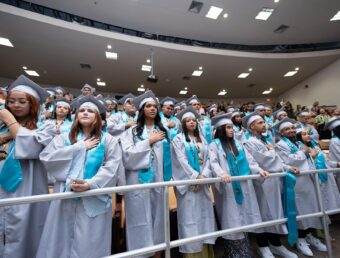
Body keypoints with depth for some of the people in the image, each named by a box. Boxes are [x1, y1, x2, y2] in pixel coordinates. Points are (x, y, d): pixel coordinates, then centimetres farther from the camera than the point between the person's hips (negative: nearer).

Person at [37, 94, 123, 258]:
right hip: (65, 197, 2)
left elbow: (112, 166, -10)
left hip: (94, 199, -2)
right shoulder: (64, 137, 9)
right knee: (61, 241, 14)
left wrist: (91, 184, -21)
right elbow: (46, 158, -5)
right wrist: (80, 147, -9)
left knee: (89, 244, 8)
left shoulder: (107, 140, 1)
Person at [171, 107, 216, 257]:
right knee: (190, 216, 1)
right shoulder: (178, 139, -2)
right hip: (188, 182, -5)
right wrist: (195, 176, -14)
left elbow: (207, 159, 6)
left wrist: (203, 175, -9)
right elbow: (181, 160, -11)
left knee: (204, 214, 11)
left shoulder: (202, 140, 13)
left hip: (202, 181, 5)